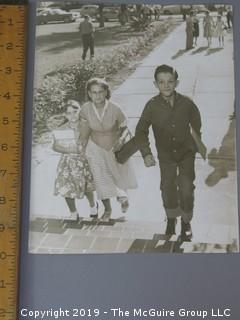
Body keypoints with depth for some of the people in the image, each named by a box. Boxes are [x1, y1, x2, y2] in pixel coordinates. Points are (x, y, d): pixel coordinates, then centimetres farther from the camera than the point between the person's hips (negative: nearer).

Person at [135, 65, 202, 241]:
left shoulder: (187, 103, -17)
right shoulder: (152, 106, -19)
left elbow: (196, 124, 2)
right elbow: (141, 131, -10)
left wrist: (196, 145, 10)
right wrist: (146, 153, -19)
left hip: (186, 153, -1)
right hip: (166, 155, 1)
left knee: (186, 188, -7)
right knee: (168, 190, 13)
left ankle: (186, 222, 20)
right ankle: (171, 219, 41)